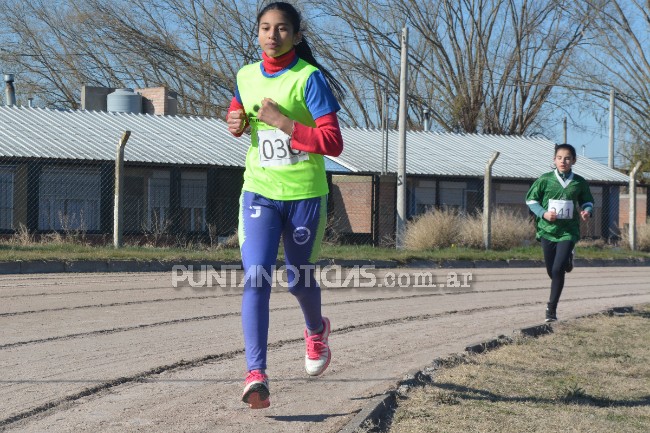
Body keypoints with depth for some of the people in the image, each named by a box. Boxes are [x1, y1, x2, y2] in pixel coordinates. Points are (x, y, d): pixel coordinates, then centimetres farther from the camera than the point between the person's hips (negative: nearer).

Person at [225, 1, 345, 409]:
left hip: (305, 195, -3)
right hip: (259, 192, 3)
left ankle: (317, 330, 49)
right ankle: (257, 375, -21)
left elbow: (334, 144, -18)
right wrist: (236, 123, 2)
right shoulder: (246, 77, 4)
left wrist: (283, 122, -25)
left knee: (299, 278, 13)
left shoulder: (310, 79, -12)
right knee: (256, 277, -15)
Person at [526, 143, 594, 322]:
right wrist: (543, 213, -12)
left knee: (558, 270, -15)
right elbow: (531, 199, 4)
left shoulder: (579, 183, -1)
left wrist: (587, 211, -8)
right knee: (551, 272, 12)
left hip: (568, 231, -1)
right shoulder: (545, 180, -4)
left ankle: (552, 308, -4)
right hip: (547, 230, 1)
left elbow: (587, 201, 14)